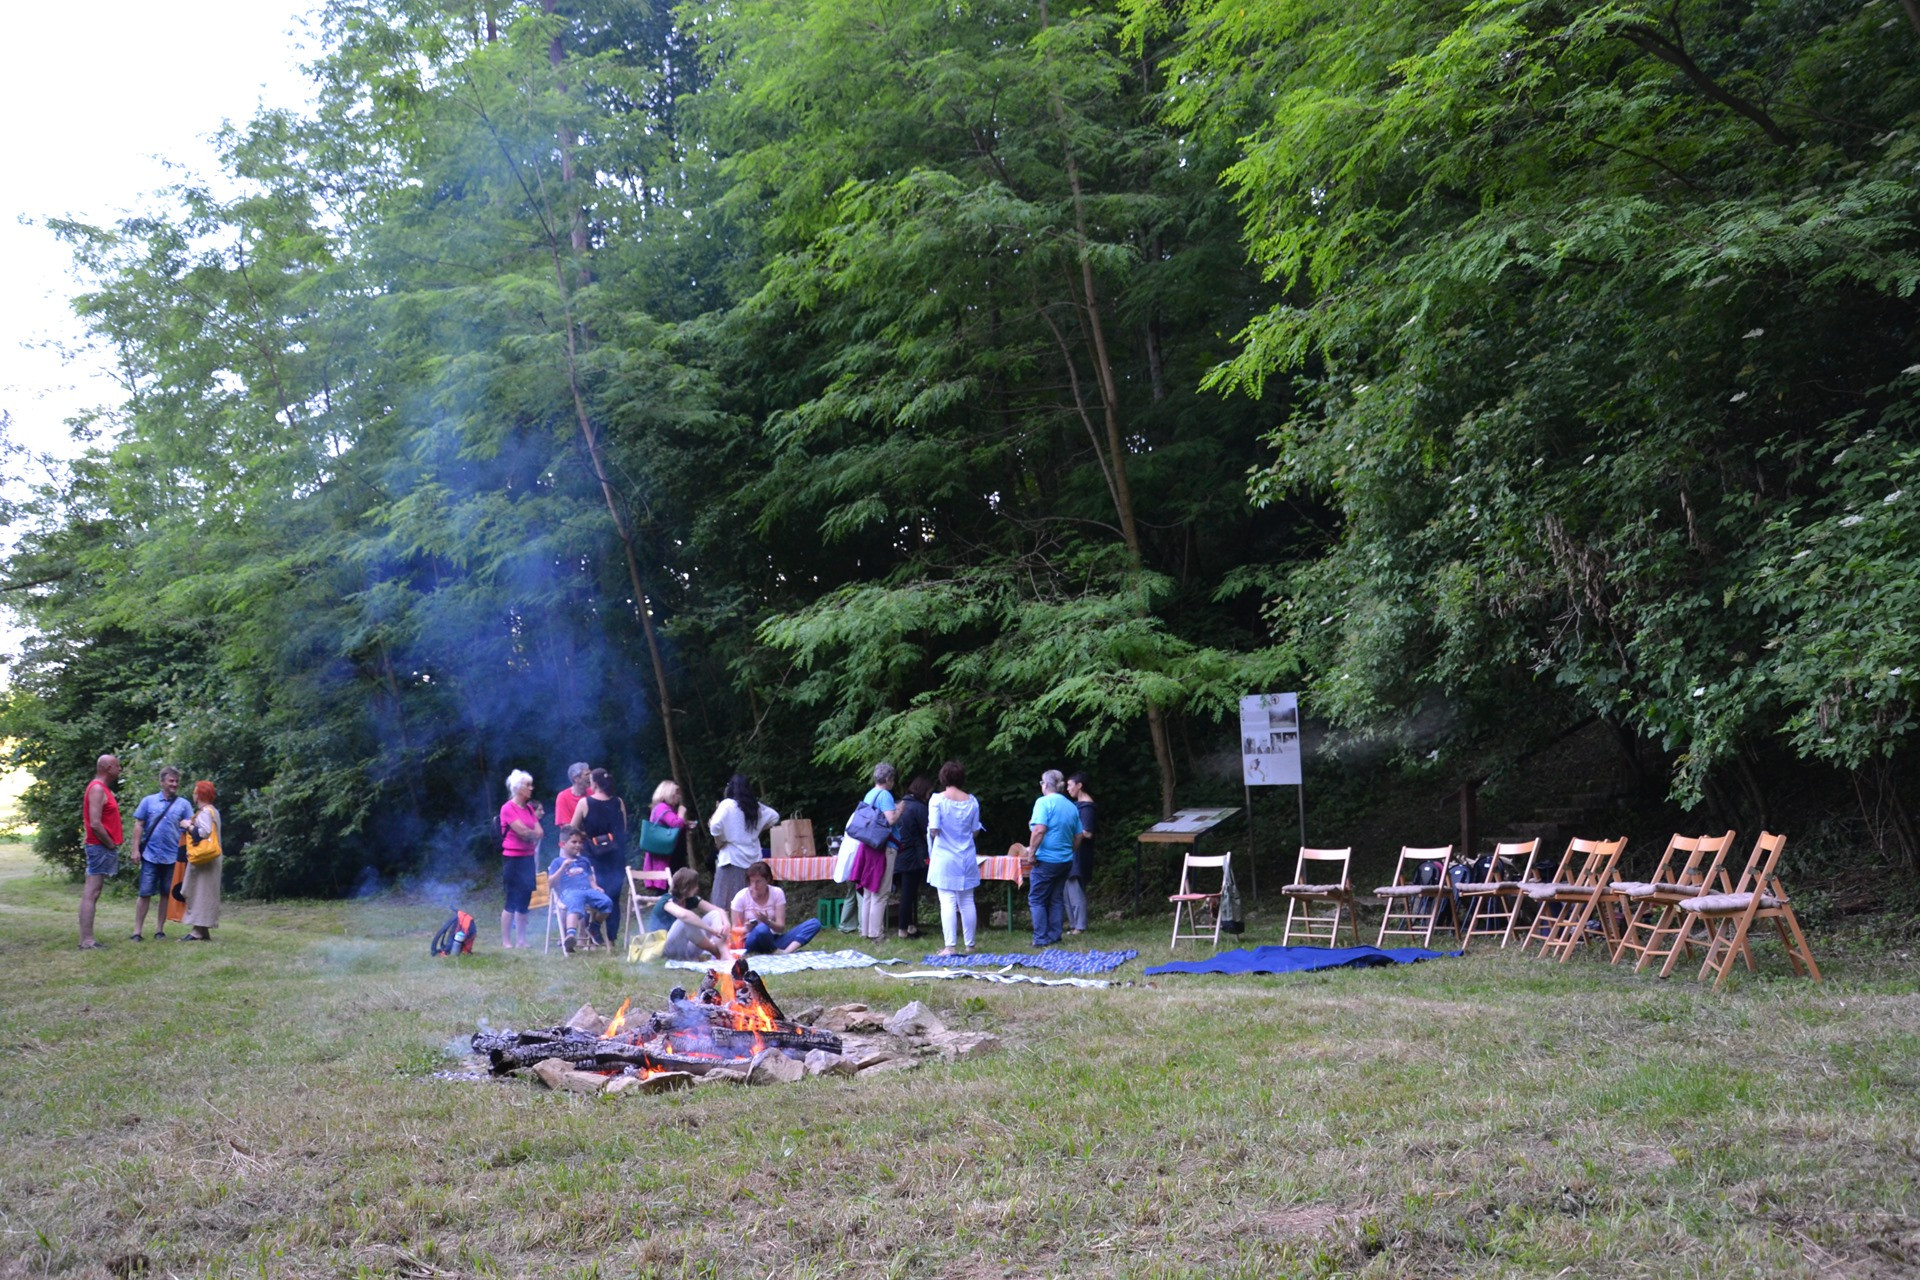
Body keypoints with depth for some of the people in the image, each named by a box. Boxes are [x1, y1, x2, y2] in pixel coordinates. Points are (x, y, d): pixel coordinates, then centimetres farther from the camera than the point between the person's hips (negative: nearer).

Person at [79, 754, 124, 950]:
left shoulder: (103, 788, 16)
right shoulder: (97, 788, -14)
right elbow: (95, 824, -21)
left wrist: (113, 842, 10)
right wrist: (111, 844, -13)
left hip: (103, 847, 10)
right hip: (101, 847, -10)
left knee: (93, 892, 10)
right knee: (91, 893, -10)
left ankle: (87, 938, 13)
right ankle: (86, 940, -11)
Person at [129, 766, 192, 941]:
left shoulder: (183, 804, 5)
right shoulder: (148, 801, 4)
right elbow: (138, 825, 5)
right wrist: (135, 849, -2)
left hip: (172, 856, 1)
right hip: (150, 855, -1)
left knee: (166, 894, 7)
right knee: (145, 893, -2)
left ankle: (160, 929, 16)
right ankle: (138, 930, 2)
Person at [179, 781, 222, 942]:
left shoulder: (205, 812, -13)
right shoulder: (212, 811, 18)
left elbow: (204, 832, -25)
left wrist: (189, 826, -12)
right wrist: (191, 826, 13)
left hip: (203, 861, -10)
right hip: (207, 861, 10)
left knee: (200, 893, -10)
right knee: (199, 893, 11)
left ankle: (199, 931, -11)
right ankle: (202, 931, 12)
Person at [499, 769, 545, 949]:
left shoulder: (529, 809, 13)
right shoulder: (508, 808, -10)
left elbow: (539, 832, 6)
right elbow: (523, 832, -16)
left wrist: (528, 835, -10)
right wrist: (534, 833, 1)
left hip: (528, 857, 7)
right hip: (513, 858, -7)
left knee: (524, 899, 7)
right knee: (512, 899, -5)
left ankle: (521, 939, 13)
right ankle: (506, 941, 1)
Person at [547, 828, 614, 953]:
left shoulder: (584, 860, 33)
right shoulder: (558, 861, 16)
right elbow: (550, 883, 4)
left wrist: (595, 887, 7)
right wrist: (563, 867, -7)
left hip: (588, 890, 5)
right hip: (569, 891, -5)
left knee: (607, 902, -24)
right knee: (575, 905, -41)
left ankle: (592, 928, 1)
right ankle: (570, 935, -61)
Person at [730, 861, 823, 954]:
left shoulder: (777, 893, 0)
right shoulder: (741, 897, -4)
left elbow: (781, 928, -3)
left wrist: (767, 922, -25)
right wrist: (746, 929, -24)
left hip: (774, 939, 4)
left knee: (814, 924, -18)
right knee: (762, 929, -42)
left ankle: (787, 951, -39)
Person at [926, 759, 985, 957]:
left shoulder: (937, 800, -9)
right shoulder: (972, 801, 2)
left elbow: (933, 830, -13)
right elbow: (975, 831, 5)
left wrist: (931, 831, 9)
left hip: (944, 858, -4)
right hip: (967, 858, 4)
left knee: (948, 901, -4)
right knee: (967, 901, 10)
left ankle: (949, 946, -7)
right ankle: (970, 945, 16)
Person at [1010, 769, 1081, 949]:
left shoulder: (1044, 802, -12)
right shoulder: (1071, 806, 10)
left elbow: (1039, 830, -23)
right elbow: (1078, 836, 13)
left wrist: (1031, 853, -15)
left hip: (1046, 860, -7)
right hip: (1066, 860, 7)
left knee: (1036, 899, 2)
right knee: (1057, 898, 15)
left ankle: (1041, 938, -2)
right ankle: (1055, 936, 15)